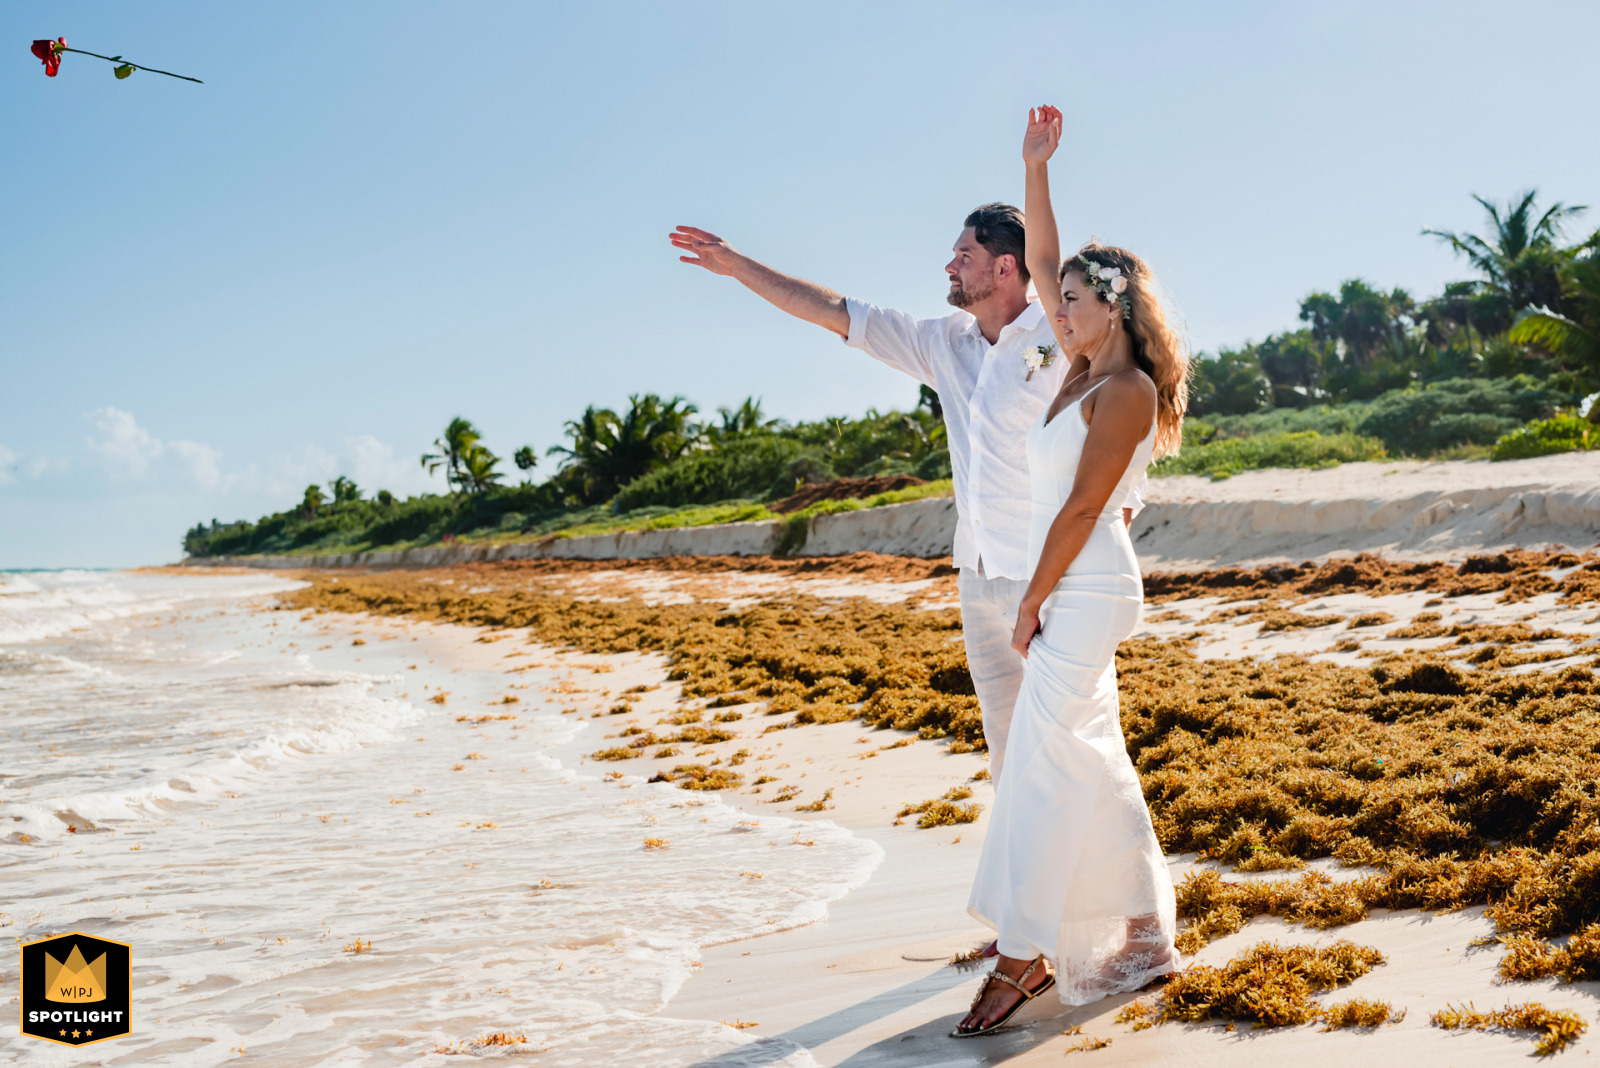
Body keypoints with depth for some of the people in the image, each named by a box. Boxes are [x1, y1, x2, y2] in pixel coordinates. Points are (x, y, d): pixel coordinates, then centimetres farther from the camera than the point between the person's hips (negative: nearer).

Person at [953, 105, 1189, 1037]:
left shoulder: (1128, 390, -13)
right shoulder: (1089, 369, 12)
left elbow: (1083, 507, -16)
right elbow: (1044, 265, 18)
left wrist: (1032, 602, -13)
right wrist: (1038, 170, 14)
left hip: (1085, 593, -9)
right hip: (1067, 592, 9)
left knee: (1048, 764, -9)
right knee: (1091, 762, 11)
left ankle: (1024, 959, -5)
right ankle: (1144, 935, 20)